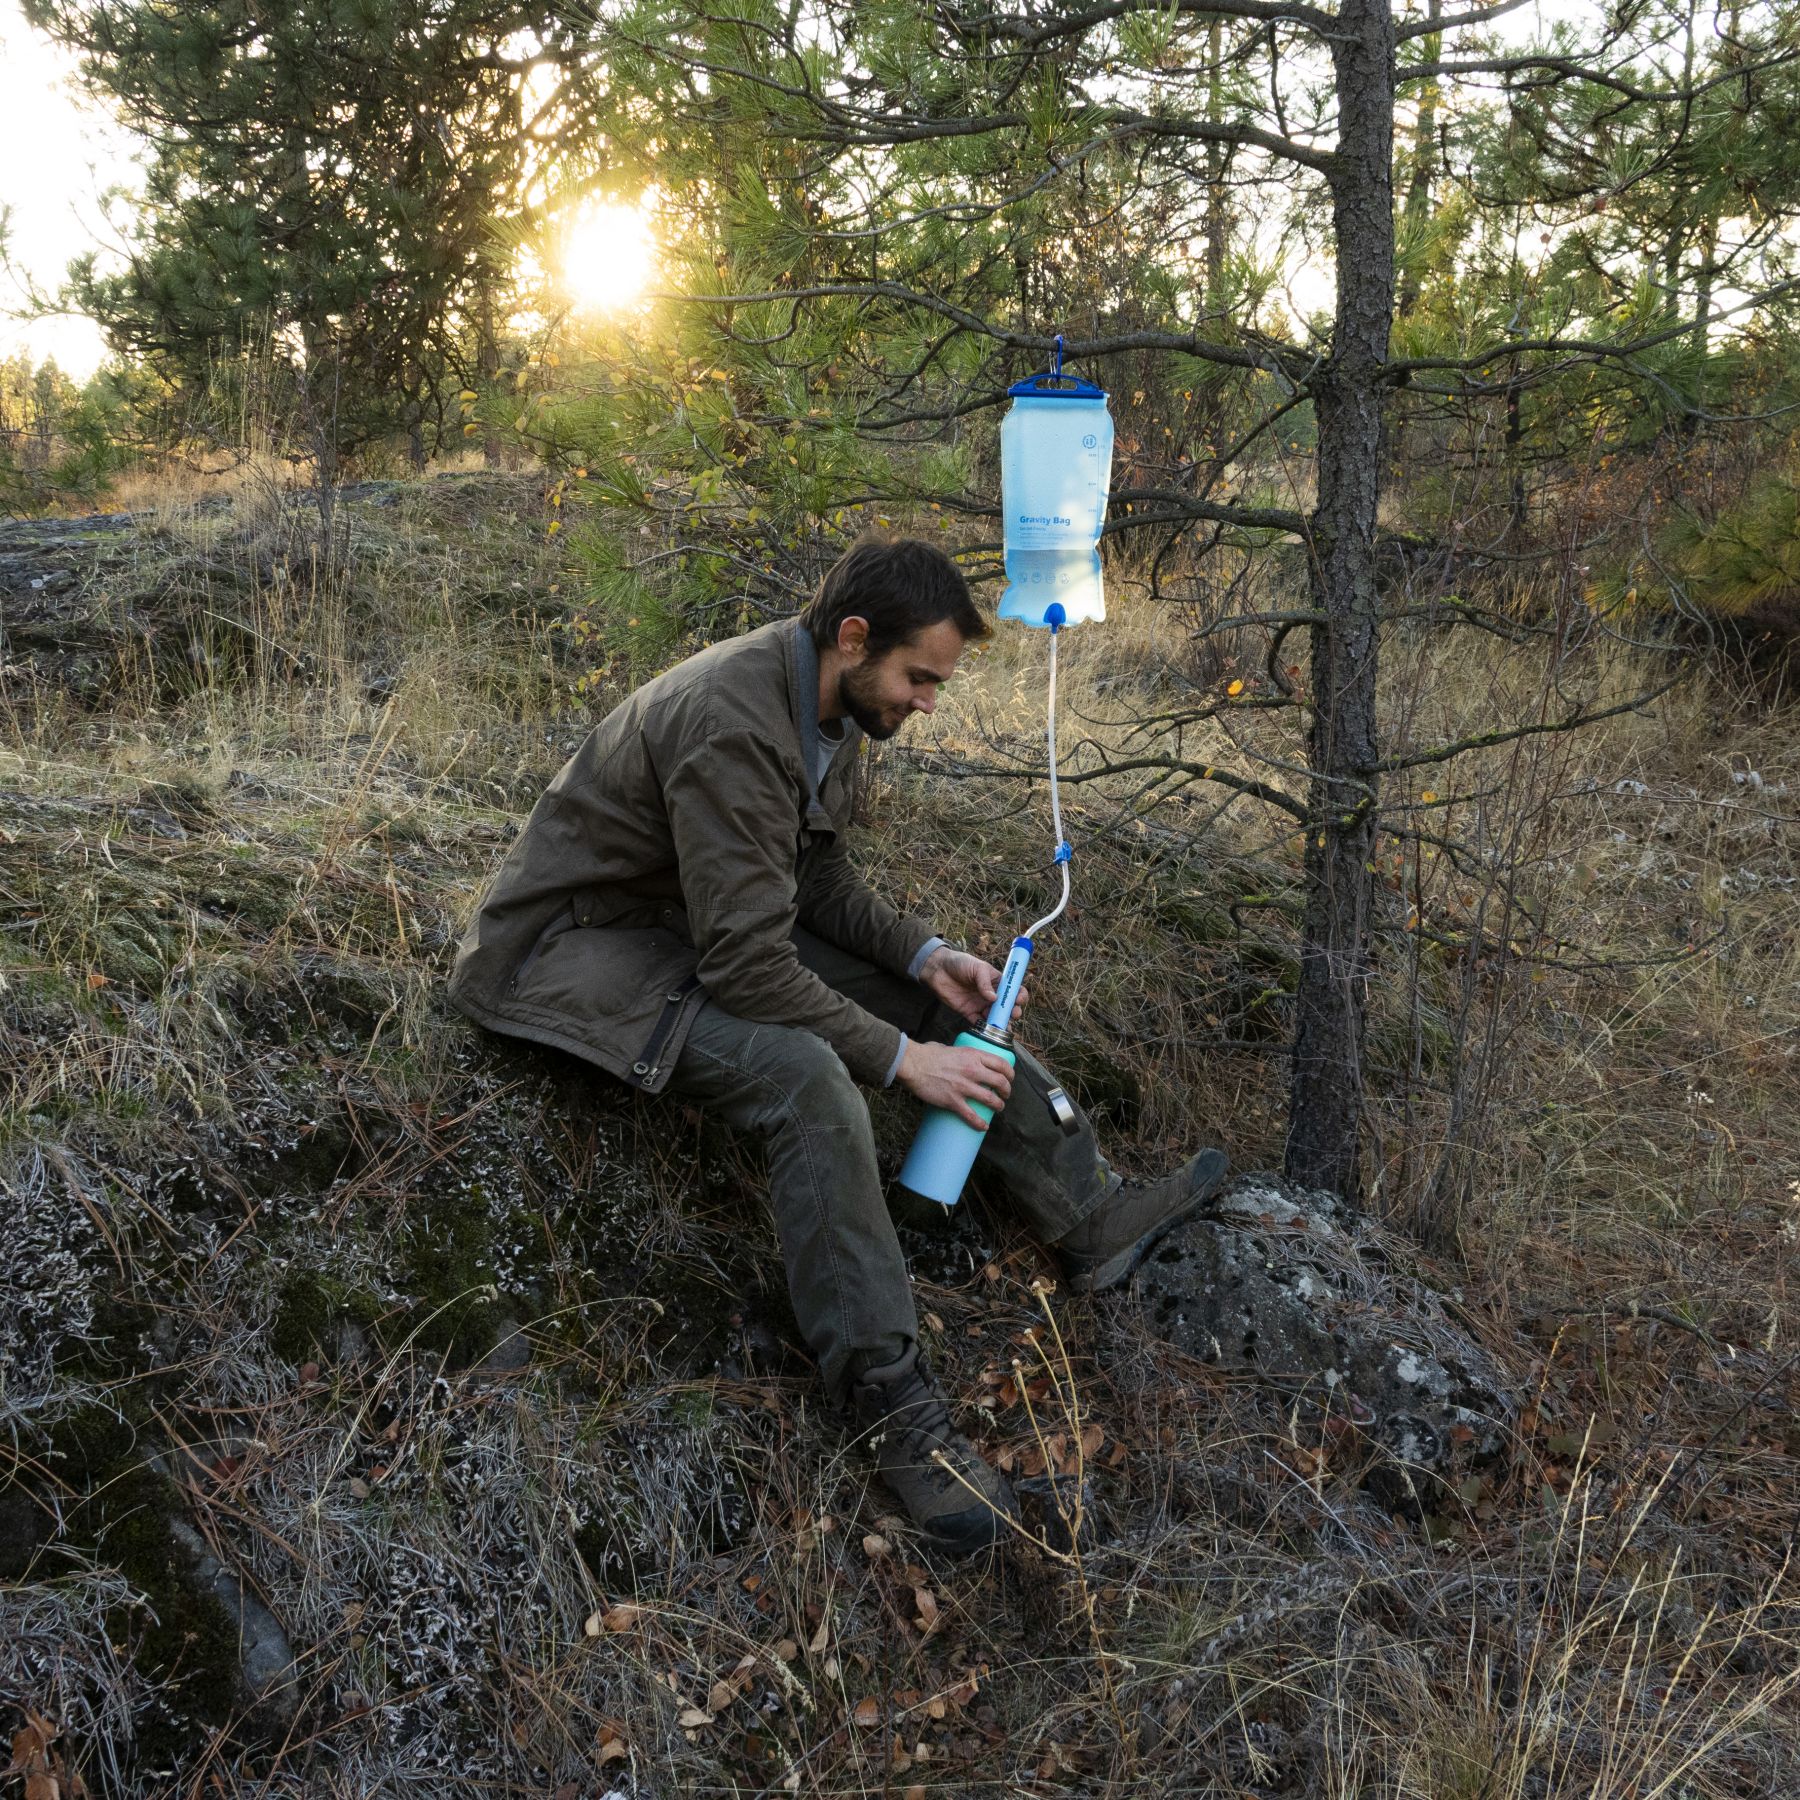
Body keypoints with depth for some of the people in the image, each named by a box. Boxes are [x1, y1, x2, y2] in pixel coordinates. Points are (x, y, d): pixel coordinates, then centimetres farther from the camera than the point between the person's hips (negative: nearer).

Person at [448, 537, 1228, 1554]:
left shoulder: (830, 707, 0)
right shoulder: (731, 725, -30)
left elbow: (820, 879, 11)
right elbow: (748, 965, -31)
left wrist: (925, 957, -3)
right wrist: (902, 1058, -24)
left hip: (705, 922, 10)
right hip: (569, 946, -10)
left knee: (943, 997, 4)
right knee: (807, 1076, -33)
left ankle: (1091, 1215, 9)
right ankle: (889, 1396, -24)